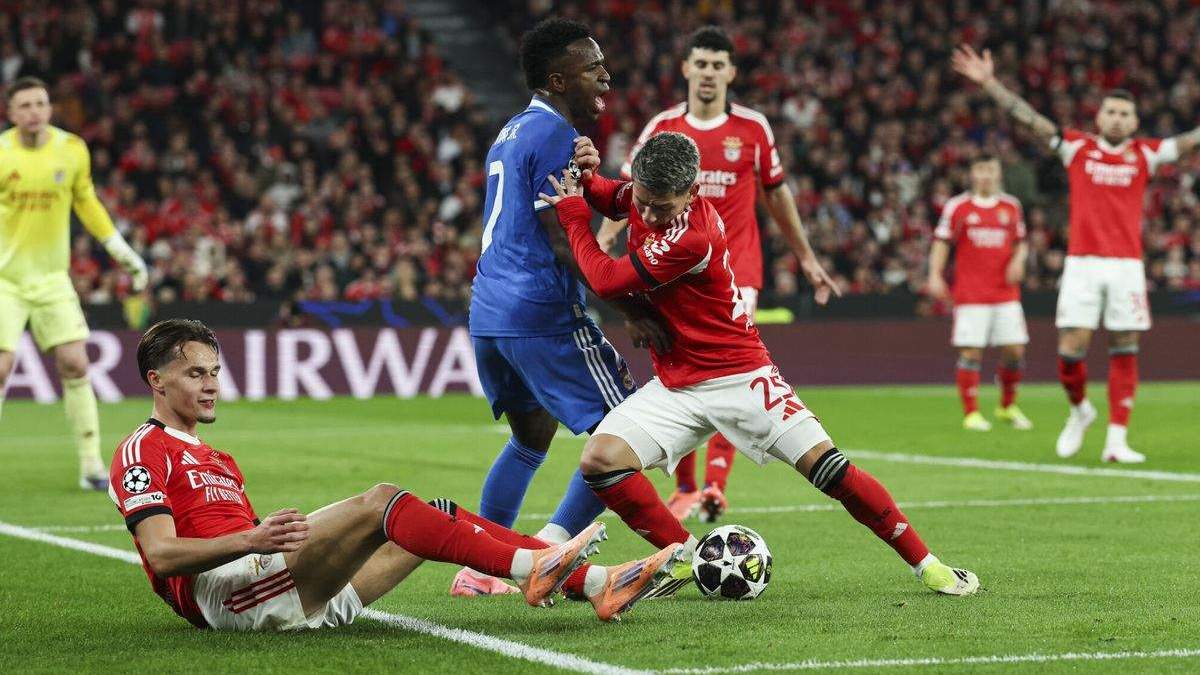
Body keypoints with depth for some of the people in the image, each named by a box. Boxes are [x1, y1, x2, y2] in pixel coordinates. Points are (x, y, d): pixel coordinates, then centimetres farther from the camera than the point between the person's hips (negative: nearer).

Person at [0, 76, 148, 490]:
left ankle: (91, 465, 3)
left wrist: (123, 253, 14)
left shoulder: (72, 150, -1)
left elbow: (86, 203, 15)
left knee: (75, 364, -5)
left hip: (51, 277, 3)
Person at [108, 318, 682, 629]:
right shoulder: (142, 452, 3)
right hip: (216, 590, -9)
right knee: (379, 502, -27)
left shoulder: (215, 461, 33)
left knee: (440, 516, -1)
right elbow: (161, 553, -12)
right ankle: (530, 569, -38)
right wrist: (251, 540, -24)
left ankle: (597, 584, -13)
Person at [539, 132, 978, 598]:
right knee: (599, 460, -15)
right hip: (675, 385, 7)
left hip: (739, 376, -7)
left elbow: (608, 281, -19)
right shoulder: (648, 192, -5)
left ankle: (926, 564, 3)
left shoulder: (692, 237, -28)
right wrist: (587, 178, -2)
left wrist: (572, 213, -6)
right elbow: (612, 202, 22)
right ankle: (685, 556, 2)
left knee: (828, 468, -11)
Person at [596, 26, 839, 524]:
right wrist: (604, 239, -15)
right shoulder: (662, 127, 3)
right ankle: (685, 489, 18)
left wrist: (806, 259, 18)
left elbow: (777, 192, 14)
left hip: (736, 267, -1)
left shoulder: (753, 128, 2)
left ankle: (715, 487, -18)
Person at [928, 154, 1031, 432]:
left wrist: (1018, 260, -2)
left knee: (1015, 351, 2)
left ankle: (1008, 406, 22)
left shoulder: (1011, 206, 10)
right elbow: (942, 242, 2)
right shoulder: (957, 206, 1)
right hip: (970, 294, -3)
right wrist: (935, 275, -9)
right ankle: (971, 413, 1)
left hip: (1005, 292, 3)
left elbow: (1021, 242, 19)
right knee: (971, 353, -6)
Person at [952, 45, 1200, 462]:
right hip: (1082, 262, -1)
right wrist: (989, 82, -6)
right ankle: (1080, 410, 22)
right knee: (1072, 347, -6)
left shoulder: (1145, 154, 8)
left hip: (1126, 263, 1)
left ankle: (1117, 440, 4)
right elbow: (1028, 118, 1)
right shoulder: (1077, 147, 6)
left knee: (1124, 351, 0)